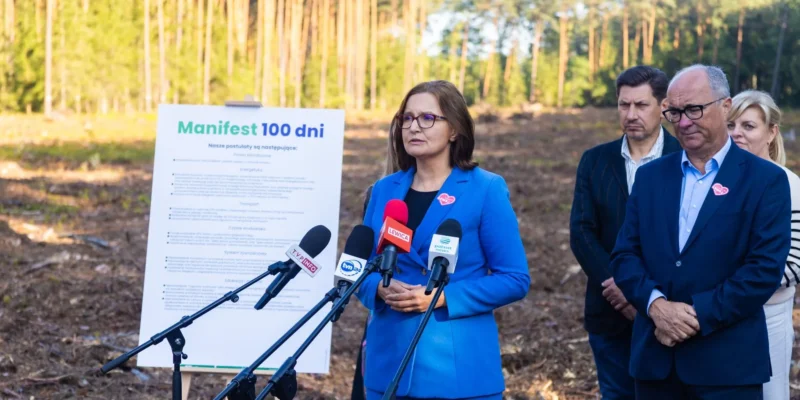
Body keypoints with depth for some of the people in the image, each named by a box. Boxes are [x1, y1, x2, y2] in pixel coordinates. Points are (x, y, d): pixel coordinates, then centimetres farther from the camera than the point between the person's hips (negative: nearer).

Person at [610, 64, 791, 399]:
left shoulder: (766, 179, -3)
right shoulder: (650, 176, 10)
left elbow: (766, 268, -10)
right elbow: (624, 255, 5)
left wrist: (698, 316, -15)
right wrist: (655, 304, -13)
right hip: (654, 355, 4)